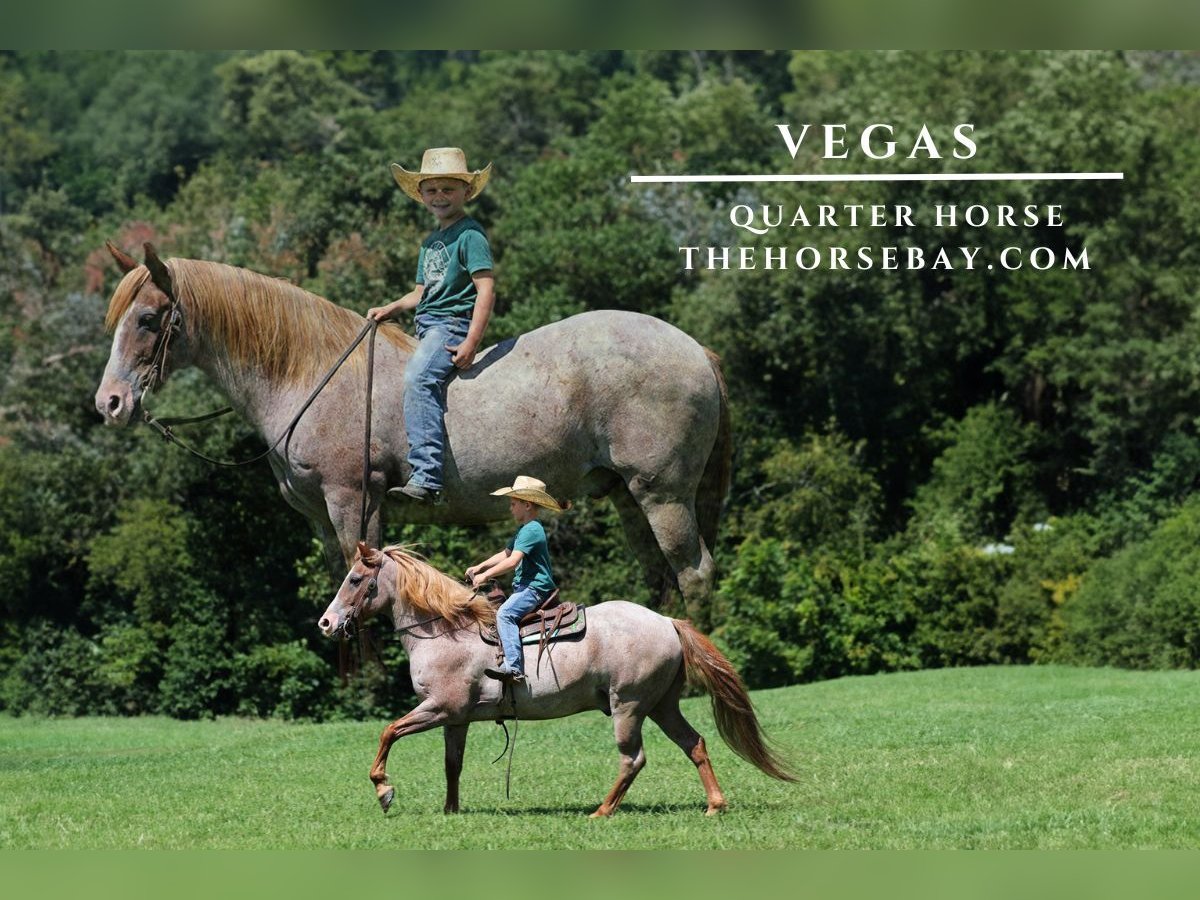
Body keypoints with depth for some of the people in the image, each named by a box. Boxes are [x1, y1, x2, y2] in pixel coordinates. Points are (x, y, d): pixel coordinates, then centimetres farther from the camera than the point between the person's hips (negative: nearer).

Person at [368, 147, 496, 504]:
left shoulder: (470, 234, -6)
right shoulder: (430, 242, 22)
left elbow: (486, 290, -14)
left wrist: (471, 343, -23)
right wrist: (390, 308, 12)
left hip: (453, 322, -11)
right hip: (426, 327, 11)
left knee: (418, 378, -33)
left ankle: (424, 478, -44)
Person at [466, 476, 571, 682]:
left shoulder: (531, 530, -14)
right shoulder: (525, 530, 21)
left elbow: (512, 561, -22)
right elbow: (505, 554, 27)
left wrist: (485, 576, -18)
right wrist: (479, 567, 16)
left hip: (535, 588, -11)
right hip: (525, 586, 11)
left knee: (505, 613, -28)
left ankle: (513, 667, -39)